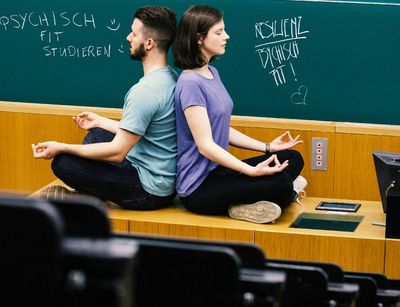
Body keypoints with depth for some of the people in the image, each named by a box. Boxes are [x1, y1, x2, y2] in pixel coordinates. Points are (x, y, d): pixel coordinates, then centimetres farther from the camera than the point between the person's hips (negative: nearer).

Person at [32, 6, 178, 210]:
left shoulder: (145, 91, -25)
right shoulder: (171, 78, 4)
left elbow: (117, 152, -24)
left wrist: (61, 148, -16)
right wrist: (100, 122, 27)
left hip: (149, 192, -10)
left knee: (63, 162, -10)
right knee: (95, 133, 24)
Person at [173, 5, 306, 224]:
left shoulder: (212, 73, 12)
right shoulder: (190, 83, -18)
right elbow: (205, 145, -22)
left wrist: (267, 147, 12)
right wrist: (252, 171, -29)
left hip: (217, 171, 10)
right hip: (198, 188, -10)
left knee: (293, 159, 3)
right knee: (280, 183, -27)